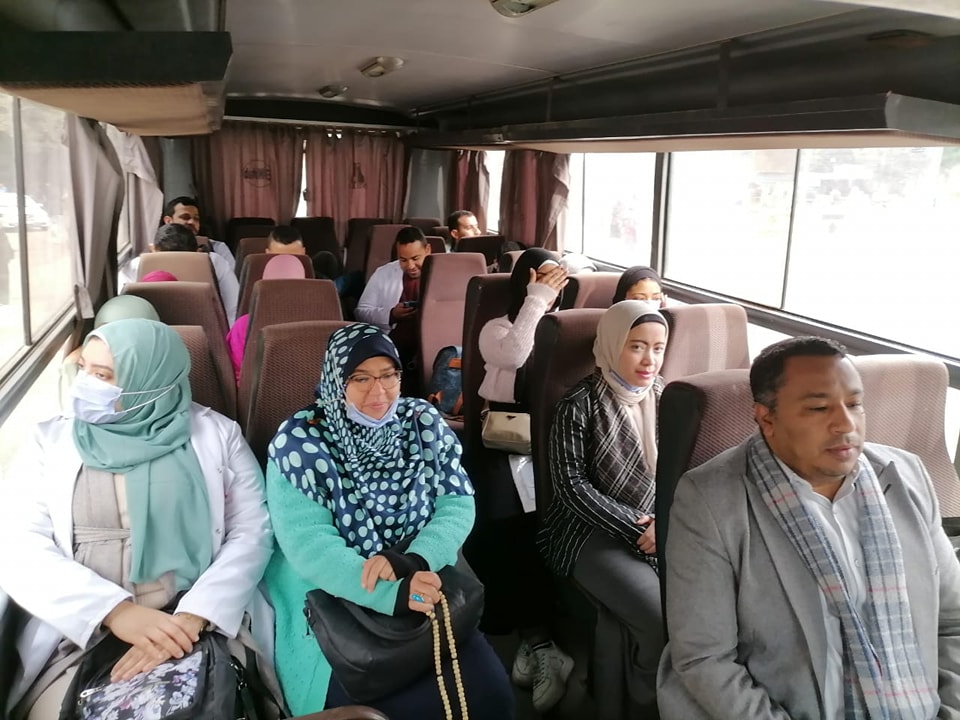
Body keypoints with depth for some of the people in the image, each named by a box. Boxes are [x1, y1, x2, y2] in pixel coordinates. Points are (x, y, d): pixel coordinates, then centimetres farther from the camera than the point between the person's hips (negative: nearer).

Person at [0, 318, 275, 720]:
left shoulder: (215, 434, 3)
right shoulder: (52, 441, 7)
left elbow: (252, 531, -2)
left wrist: (192, 617, -18)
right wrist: (115, 611, -17)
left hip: (203, 629, -1)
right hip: (83, 635, 2)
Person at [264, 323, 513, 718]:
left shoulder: (423, 423, 3)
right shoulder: (300, 441, -10)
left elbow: (458, 504, -3)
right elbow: (307, 542, -19)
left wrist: (413, 559, -24)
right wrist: (390, 592, -32)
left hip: (426, 592, 3)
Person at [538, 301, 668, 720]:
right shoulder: (580, 404, -7)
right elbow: (570, 484, -10)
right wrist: (634, 530, -13)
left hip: (659, 529, 4)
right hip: (593, 534, -4)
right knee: (667, 621, -24)